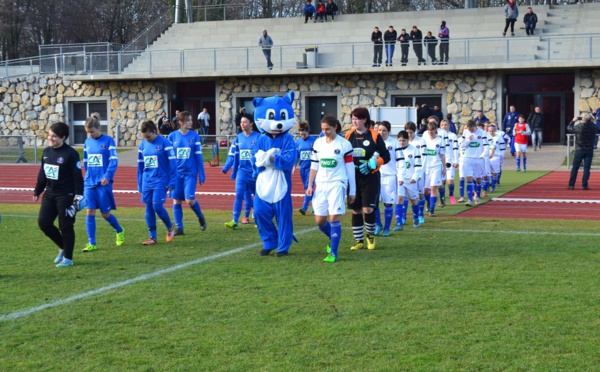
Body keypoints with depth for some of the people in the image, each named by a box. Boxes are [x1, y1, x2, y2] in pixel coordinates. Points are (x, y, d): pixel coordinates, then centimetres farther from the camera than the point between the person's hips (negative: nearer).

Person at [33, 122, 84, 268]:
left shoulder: (70, 154, -14)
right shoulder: (47, 152, 8)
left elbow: (77, 177, -15)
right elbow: (42, 174, 17)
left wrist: (78, 196, -19)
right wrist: (37, 191, 18)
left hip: (66, 195, -7)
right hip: (50, 194, 7)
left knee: (65, 226, -1)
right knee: (43, 222, 2)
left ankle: (68, 258, 12)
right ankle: (62, 247, 23)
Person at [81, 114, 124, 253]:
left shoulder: (108, 140, -6)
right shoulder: (87, 142, 8)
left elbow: (114, 161, -11)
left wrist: (107, 176, -23)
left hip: (103, 182, -4)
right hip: (89, 183, 4)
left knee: (105, 213, 3)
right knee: (90, 212, -4)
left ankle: (120, 231, 31)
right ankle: (92, 244, 0)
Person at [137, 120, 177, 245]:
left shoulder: (164, 143, -8)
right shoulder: (143, 145, 8)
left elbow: (172, 163, -7)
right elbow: (140, 166, 14)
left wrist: (172, 182, -10)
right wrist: (140, 185, 15)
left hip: (161, 181, -5)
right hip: (147, 182, 5)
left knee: (157, 206, -13)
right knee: (149, 209, 3)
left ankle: (170, 228, 12)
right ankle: (153, 237, 11)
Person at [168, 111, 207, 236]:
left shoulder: (194, 136, -1)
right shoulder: (172, 136, 0)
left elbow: (198, 156, 1)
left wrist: (202, 175, 0)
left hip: (190, 173, -2)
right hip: (176, 173, 2)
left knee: (190, 200, -10)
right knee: (176, 201, 3)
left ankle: (200, 217, 19)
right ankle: (179, 228, 12)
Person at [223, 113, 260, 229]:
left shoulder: (258, 137, -10)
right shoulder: (238, 138, 4)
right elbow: (235, 156, 10)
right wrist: (233, 173, 12)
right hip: (242, 172, 3)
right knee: (239, 195, -9)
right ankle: (235, 221, -10)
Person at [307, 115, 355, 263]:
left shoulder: (344, 144, -5)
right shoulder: (318, 143, 7)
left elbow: (350, 169, -2)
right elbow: (314, 165, 13)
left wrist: (352, 191, 0)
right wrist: (310, 185, 8)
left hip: (337, 184, -4)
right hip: (321, 185, 5)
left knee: (334, 218, -13)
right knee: (319, 221, 5)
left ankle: (333, 253, -7)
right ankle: (333, 238, 35)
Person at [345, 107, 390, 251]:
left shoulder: (374, 135, -4)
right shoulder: (349, 135, 5)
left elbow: (386, 156, -2)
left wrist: (372, 163, -15)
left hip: (370, 177, -3)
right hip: (353, 178, 3)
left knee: (368, 209, -11)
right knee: (356, 210, 6)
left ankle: (371, 236, 15)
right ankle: (359, 241, 16)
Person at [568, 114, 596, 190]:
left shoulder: (578, 127, -15)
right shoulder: (593, 127, -8)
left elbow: (569, 128, 4)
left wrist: (573, 121, 19)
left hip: (579, 150, -1)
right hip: (589, 150, 1)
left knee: (575, 167, 7)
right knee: (586, 168, 1)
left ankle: (571, 185, 7)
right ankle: (584, 185, -3)